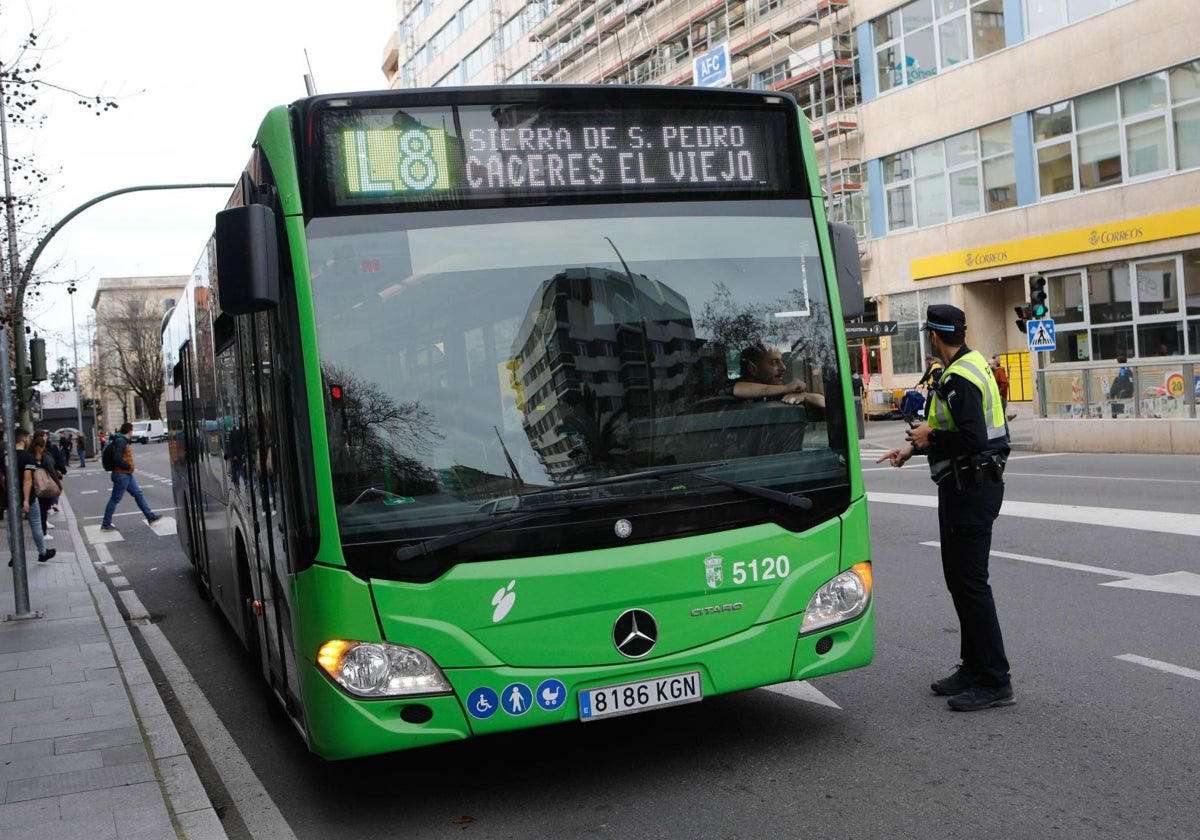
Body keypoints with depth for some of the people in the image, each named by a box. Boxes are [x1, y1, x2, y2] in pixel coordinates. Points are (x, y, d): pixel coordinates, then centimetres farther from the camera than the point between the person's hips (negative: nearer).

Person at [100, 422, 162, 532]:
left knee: (138, 494, 13)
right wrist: (128, 466, -16)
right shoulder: (120, 441, -18)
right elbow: (117, 458, -27)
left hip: (127, 475, 10)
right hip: (121, 475, -10)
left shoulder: (123, 440, 13)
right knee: (115, 499, -2)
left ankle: (151, 516, 18)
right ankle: (106, 524, 5)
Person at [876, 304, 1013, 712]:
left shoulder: (959, 379, -20)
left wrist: (931, 437, -13)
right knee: (960, 578, 16)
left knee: (970, 582, -7)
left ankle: (995, 682, -2)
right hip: (975, 483, 11)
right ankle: (974, 667, 25)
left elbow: (973, 439, -28)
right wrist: (914, 447, 22)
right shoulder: (975, 364, 13)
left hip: (969, 489, -11)